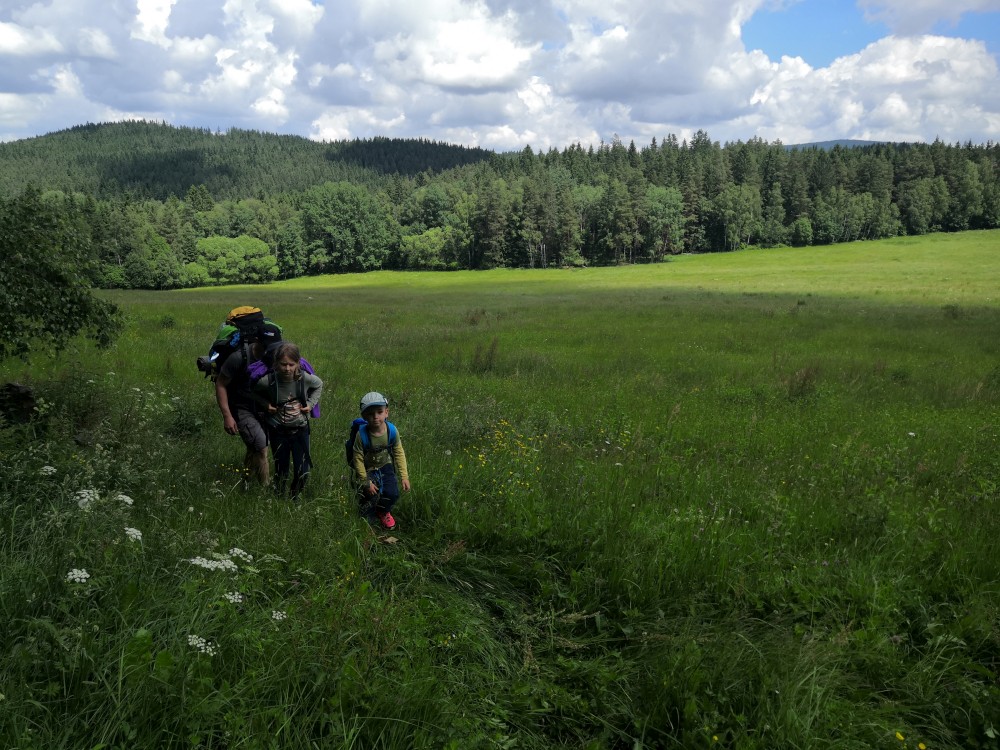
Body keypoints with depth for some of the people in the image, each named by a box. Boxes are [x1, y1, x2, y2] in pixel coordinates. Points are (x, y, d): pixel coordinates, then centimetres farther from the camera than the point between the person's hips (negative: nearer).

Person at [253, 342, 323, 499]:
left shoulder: (305, 378, -18)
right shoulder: (268, 381, -22)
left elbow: (319, 385, 6)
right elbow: (253, 391, 1)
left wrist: (311, 404, -4)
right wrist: (265, 404, -12)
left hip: (300, 430, 1)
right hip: (278, 432, -1)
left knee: (302, 471, 3)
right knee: (281, 469, 10)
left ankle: (296, 497, 31)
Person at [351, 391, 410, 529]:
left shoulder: (392, 431, -17)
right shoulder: (361, 435, -26)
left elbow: (399, 453, -5)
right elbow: (358, 459, -17)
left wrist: (404, 476, -7)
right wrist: (366, 482, -15)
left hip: (385, 467, 2)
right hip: (368, 470, -2)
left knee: (392, 494, -16)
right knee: (370, 496, -12)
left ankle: (383, 512, 22)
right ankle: (369, 519, 25)